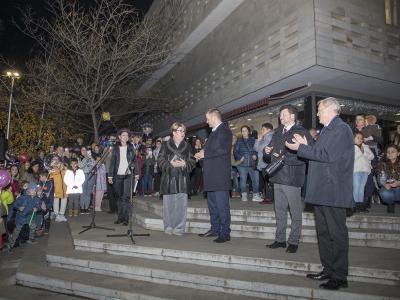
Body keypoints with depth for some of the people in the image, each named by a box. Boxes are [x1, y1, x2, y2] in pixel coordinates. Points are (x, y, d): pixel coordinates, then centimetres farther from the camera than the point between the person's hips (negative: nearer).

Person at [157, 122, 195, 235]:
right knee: (168, 204, 2)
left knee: (181, 204, -2)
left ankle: (179, 228, 8)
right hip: (168, 178, -1)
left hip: (182, 179, 1)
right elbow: (160, 160, 0)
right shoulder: (165, 145, 5)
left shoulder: (187, 146, 11)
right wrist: (170, 164, -16)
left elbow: (192, 162, 6)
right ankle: (168, 227, 15)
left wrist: (184, 164, -13)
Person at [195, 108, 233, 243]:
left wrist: (205, 154, -14)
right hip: (211, 175, 10)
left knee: (222, 204, -4)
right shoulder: (214, 131, 20)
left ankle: (225, 233, 5)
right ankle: (215, 229, 27)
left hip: (220, 175, -10)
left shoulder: (224, 130, -10)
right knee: (212, 204, 16)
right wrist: (202, 153, 6)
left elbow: (223, 150, -22)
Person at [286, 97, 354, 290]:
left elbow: (328, 156, -21)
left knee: (337, 235, 1)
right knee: (323, 232, 16)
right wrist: (306, 146, 7)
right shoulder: (327, 130, 18)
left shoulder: (341, 129, -12)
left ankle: (340, 277, 13)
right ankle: (328, 270, 29)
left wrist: (301, 148, -15)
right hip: (321, 191, 10)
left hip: (333, 192, -10)